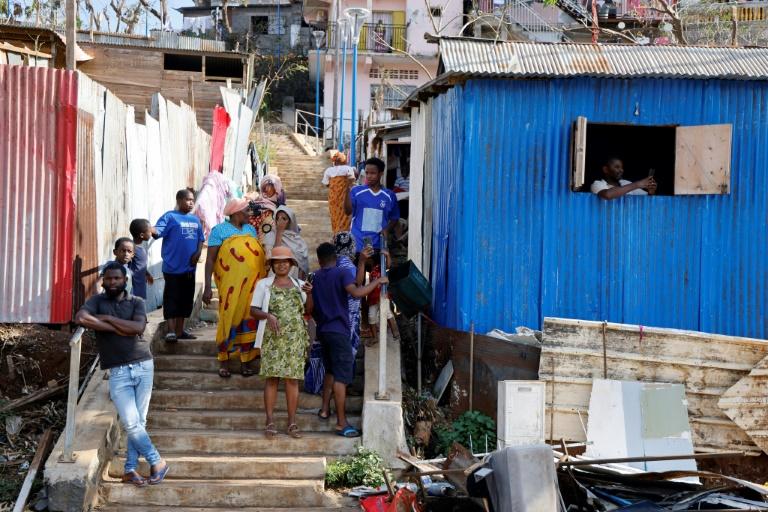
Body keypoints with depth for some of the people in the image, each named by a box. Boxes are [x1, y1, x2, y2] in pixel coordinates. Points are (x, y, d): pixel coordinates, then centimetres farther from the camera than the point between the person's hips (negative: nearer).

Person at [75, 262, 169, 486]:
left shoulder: (136, 302, 6)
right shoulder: (97, 301, 4)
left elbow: (138, 327, -12)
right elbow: (81, 318, -17)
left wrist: (107, 319, -11)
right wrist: (117, 328, -15)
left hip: (143, 366, 1)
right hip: (118, 372, -1)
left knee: (139, 421, 4)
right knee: (131, 423, -7)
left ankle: (130, 469, 13)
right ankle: (157, 462, 6)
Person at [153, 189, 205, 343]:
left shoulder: (195, 220, 14)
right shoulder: (170, 217, -6)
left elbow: (200, 239, 18)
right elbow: (157, 231, -19)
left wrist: (198, 253, 0)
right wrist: (150, 229, -41)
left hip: (189, 268, 7)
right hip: (173, 267, -7)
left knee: (186, 299, 12)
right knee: (171, 299, -5)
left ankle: (180, 330, 21)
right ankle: (171, 331, -4)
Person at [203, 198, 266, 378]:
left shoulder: (250, 229, 16)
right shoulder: (220, 230, 0)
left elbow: (260, 254, 20)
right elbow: (210, 260, -5)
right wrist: (208, 287, -12)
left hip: (252, 285, 5)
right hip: (231, 285, -5)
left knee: (249, 321, 4)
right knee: (229, 320, -3)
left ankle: (246, 361, 12)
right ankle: (223, 361, 6)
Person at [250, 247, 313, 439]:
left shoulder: (299, 285, 14)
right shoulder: (264, 284, 8)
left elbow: (308, 311, 9)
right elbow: (253, 310, 4)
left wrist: (309, 294, -8)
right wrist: (267, 316, -14)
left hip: (295, 338, 2)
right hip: (273, 338, -2)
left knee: (293, 379, -1)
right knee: (272, 377, -7)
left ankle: (292, 423, 2)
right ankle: (270, 422, -4)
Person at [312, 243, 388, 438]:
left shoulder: (314, 278, 11)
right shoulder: (342, 273, -7)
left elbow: (311, 308, 15)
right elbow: (356, 292, -24)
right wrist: (377, 281, -13)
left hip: (323, 330, 7)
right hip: (339, 330, -7)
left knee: (331, 371, 25)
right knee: (341, 377, -8)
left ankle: (325, 409, 29)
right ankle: (341, 423, -11)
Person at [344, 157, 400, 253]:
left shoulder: (389, 196, 5)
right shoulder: (357, 191, 0)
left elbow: (394, 218, 16)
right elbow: (348, 211, -12)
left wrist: (387, 229, -4)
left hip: (378, 245, 2)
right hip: (357, 244, -2)